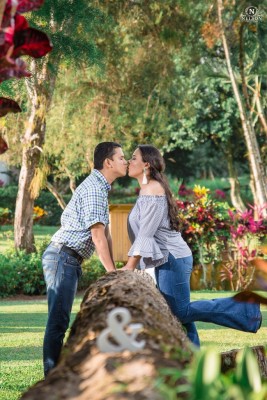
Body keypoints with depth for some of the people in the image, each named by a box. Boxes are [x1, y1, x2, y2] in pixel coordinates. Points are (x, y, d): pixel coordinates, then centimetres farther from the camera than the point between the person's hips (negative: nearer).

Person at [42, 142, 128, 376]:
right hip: (63, 256, -11)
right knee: (58, 319, -9)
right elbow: (97, 234, -18)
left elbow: (105, 233, 17)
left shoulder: (101, 189, 19)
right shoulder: (93, 188, -14)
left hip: (70, 260, 11)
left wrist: (113, 270, 13)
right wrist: (111, 271, -15)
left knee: (60, 319, 13)